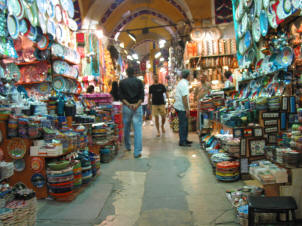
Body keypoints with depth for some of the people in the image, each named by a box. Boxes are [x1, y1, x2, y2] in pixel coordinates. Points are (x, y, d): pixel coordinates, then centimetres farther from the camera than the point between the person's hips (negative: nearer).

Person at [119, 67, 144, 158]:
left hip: (126, 107, 1)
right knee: (138, 129, -3)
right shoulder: (139, 82, 4)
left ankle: (128, 147, 32)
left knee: (126, 128, 17)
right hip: (138, 108, -1)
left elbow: (121, 96, -4)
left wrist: (128, 104, -11)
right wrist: (136, 105, -13)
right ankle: (137, 152, -6)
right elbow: (142, 96, -6)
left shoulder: (122, 82, 5)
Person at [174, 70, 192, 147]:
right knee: (183, 125, -4)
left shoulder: (181, 83, 15)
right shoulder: (184, 84, -17)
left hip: (179, 106, 10)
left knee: (184, 124, 16)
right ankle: (182, 142, 3)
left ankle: (184, 140, 25)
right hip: (182, 107, -10)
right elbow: (184, 98, -22)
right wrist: (187, 109, -20)